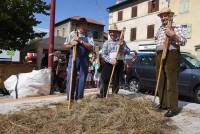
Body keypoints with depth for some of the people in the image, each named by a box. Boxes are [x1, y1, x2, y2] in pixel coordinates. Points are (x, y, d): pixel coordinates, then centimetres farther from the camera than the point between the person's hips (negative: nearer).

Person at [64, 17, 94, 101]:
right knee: (70, 77, -2)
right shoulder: (72, 34, 6)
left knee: (82, 78, 4)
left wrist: (81, 41, -14)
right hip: (73, 58, -1)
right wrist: (71, 44, -13)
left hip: (84, 59, 1)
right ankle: (70, 97, 9)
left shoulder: (89, 36, 7)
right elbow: (65, 46, 8)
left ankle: (79, 97, 16)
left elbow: (91, 47, -6)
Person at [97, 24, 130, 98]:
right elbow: (103, 54, -2)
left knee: (116, 81, 5)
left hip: (119, 63, 0)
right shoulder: (106, 43, 9)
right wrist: (111, 60, -17)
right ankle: (102, 95, 4)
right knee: (104, 79, -6)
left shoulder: (122, 42, 11)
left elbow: (128, 52, 4)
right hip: (108, 63, 0)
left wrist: (122, 47, -15)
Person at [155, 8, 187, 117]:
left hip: (171, 55, -7)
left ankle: (173, 108, -3)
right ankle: (163, 104, 19)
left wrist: (173, 35, -23)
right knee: (161, 82, 9)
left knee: (171, 83, -8)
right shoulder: (160, 29, 21)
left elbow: (183, 41, -11)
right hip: (159, 56, 7)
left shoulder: (177, 28, 2)